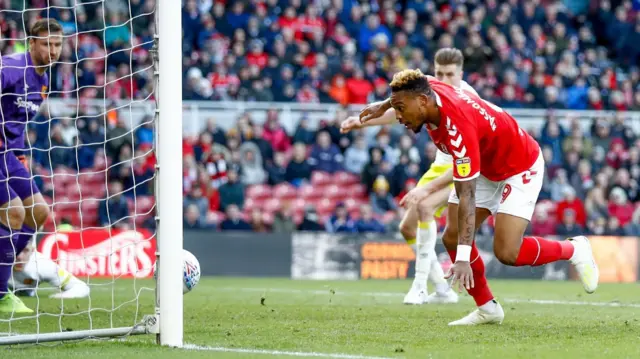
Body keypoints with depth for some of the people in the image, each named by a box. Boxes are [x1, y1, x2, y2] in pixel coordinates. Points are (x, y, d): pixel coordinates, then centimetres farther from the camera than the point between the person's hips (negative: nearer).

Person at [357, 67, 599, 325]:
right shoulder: (428, 90, -18)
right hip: (486, 166, 9)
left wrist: (463, 259, -42)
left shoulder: (458, 128, -40)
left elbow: (466, 197, -40)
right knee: (452, 238, -3)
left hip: (521, 168, -9)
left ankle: (574, 250, 6)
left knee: (506, 252, -19)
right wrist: (386, 105, 14)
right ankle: (487, 308, 11)